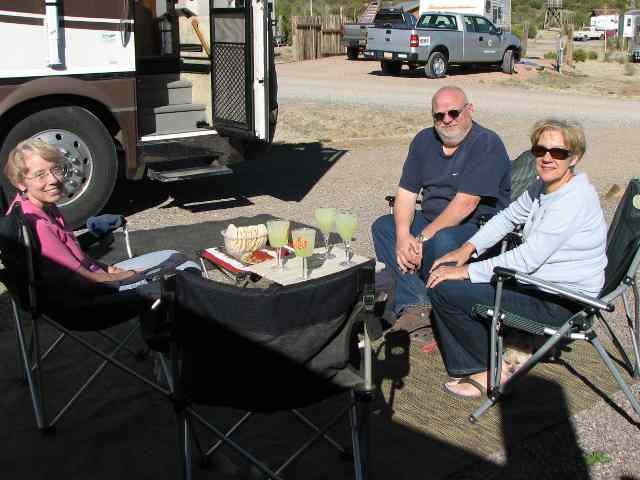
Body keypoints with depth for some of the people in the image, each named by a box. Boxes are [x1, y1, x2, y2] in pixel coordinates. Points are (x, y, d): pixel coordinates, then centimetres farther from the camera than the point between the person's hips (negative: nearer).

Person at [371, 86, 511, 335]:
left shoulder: (487, 144, -15)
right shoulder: (424, 141, 7)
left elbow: (465, 204, -23)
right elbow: (406, 192, 3)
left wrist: (422, 238, -24)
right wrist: (403, 235, -15)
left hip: (478, 227, -7)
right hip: (432, 221, 8)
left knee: (442, 240, -36)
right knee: (382, 226, -10)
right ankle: (416, 305, -22)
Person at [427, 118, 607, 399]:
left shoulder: (576, 199, -23)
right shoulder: (544, 186, 5)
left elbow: (528, 258, -27)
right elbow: (508, 216, 20)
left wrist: (468, 271, -22)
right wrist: (468, 249, 6)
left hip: (560, 302, -10)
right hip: (537, 279, 10)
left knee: (443, 290, -16)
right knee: (445, 271, 6)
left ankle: (491, 370, 1)